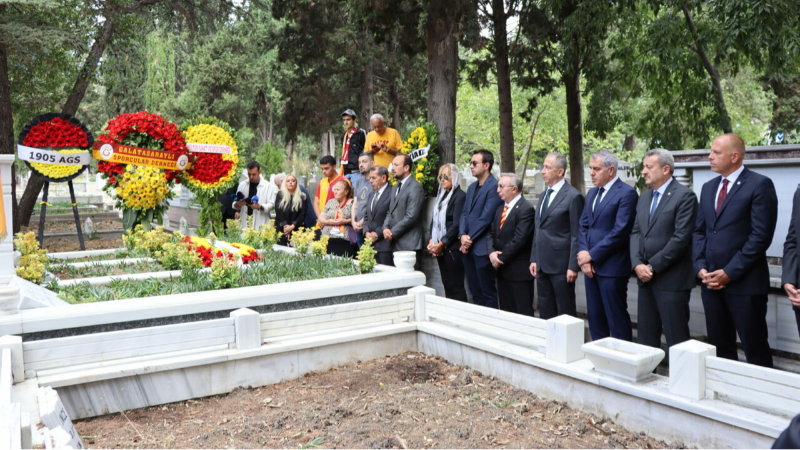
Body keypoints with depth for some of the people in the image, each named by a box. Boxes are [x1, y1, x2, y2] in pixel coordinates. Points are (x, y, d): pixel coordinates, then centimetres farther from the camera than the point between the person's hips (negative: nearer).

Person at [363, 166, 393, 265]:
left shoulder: (392, 194, -10)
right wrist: (366, 232, 3)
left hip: (384, 244, -7)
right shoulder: (371, 194, 19)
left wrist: (377, 234, -13)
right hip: (370, 244, 8)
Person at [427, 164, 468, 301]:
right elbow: (434, 220, 15)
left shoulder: (460, 196, -10)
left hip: (452, 247, -8)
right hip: (440, 247, 8)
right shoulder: (441, 195, 15)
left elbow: (456, 225, -16)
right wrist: (431, 241, 2)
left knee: (455, 285, -4)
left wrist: (441, 244, -15)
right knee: (446, 284, 12)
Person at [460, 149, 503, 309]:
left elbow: (486, 217, -18)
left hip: (482, 248, -8)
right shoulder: (472, 187, 16)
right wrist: (462, 235, -3)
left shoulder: (494, 186, -12)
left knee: (488, 292, 1)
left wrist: (470, 238, -12)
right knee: (474, 291, 15)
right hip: (468, 247, 8)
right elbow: (464, 213, 13)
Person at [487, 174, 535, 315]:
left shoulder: (525, 209, -13)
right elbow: (492, 233, 11)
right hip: (502, 269, 8)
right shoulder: (500, 208, 14)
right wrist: (491, 253, -7)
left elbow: (519, 239, -19)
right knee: (505, 311, 14)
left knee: (523, 313, -1)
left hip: (519, 271, -8)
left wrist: (501, 258, -13)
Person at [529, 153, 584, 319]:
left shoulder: (573, 196, -9)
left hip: (561, 264, -7)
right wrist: (534, 259, 12)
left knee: (565, 311, 4)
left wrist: (573, 266, -15)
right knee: (545, 310, 14)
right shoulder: (544, 195, 14)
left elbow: (576, 235, -12)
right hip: (542, 264, 8)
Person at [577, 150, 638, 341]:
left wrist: (591, 255, -13)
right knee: (595, 318, 12)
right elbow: (583, 226, 12)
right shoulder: (592, 193, 16)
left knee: (617, 320, 0)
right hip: (591, 266, 8)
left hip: (611, 267, -7)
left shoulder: (626, 193, -10)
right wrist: (583, 255, -3)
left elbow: (620, 232, -17)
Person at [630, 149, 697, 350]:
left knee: (676, 339, 1)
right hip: (645, 278, 7)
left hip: (671, 279, -7)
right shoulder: (644, 197, 15)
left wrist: (652, 266, -14)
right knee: (646, 336, 12)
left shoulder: (684, 196, -9)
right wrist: (637, 264, -4)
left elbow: (681, 238, -16)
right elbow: (636, 232, 11)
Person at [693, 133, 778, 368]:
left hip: (744, 282, -6)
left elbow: (761, 235, -13)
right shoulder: (708, 187, 15)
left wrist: (729, 273, -15)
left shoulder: (759, 185, -6)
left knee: (755, 350, 2)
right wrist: (701, 268, 0)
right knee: (719, 347, 12)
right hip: (711, 281, 6)